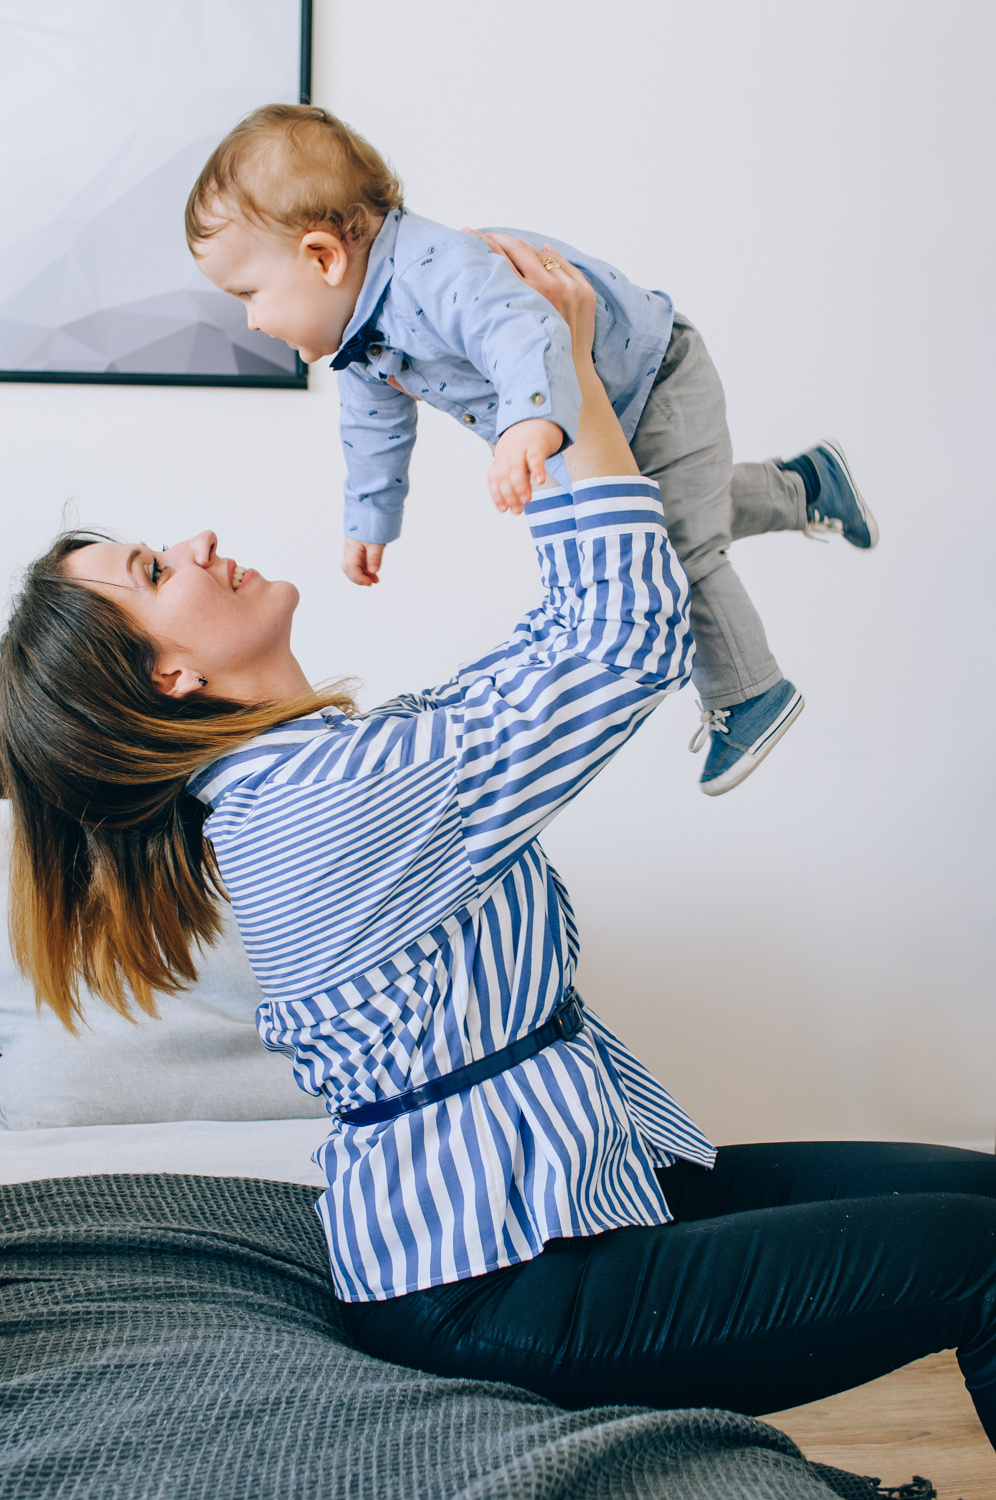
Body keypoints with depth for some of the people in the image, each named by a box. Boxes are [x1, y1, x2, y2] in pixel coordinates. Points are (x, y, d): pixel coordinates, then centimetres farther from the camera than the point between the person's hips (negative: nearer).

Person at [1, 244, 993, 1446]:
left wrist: (559, 385, 9)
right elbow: (633, 634, -18)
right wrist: (572, 365, -10)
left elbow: (572, 636, 12)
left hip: (578, 1182, 10)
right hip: (494, 1282, -10)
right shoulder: (320, 794, -23)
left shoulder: (331, 761, 8)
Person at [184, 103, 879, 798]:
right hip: (600, 423, 9)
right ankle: (806, 484, 45)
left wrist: (533, 421, -76)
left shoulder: (436, 272, -39)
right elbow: (377, 429, 11)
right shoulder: (363, 342, -7)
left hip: (656, 387, -9)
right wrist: (370, 520, 20)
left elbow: (524, 329, -57)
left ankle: (750, 695, 14)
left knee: (675, 552, -5)